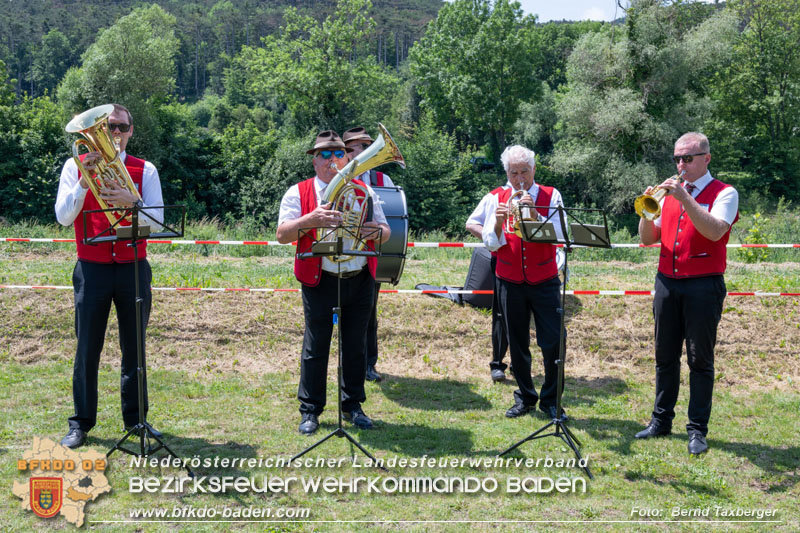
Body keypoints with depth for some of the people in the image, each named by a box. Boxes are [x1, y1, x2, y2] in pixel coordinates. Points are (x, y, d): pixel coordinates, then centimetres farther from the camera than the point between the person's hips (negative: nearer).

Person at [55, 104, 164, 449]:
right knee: (87, 348, 3)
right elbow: (63, 216, -4)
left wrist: (131, 201, -23)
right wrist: (85, 181, -16)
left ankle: (135, 417, 19)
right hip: (92, 270, -1)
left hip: (134, 268, 1)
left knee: (134, 346, 7)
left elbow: (156, 221, -4)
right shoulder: (75, 167, 5)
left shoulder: (144, 170, 5)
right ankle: (81, 422, 14)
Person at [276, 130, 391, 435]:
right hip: (320, 283, -3)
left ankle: (353, 406, 24)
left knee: (356, 346, 10)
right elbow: (282, 235, -9)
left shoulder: (364, 192, 11)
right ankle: (310, 410, 14)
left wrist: (377, 230, -13)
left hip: (360, 281, 3)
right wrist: (310, 220, -27)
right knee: (315, 347, 2)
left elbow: (385, 232, 11)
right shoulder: (298, 193, 1)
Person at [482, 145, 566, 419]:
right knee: (517, 344, 8)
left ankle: (551, 400, 10)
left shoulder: (550, 196, 2)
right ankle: (525, 398, 22)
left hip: (544, 281, -1)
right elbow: (491, 243, -2)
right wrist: (498, 222, -20)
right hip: (509, 282, 1)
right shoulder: (496, 199, 5)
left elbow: (558, 234, -12)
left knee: (553, 342, -6)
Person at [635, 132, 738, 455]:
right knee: (665, 356, 9)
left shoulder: (723, 193, -1)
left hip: (704, 285, -5)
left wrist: (685, 198, -23)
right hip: (667, 282, 5)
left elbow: (715, 231, -19)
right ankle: (661, 420, 19)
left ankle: (698, 429, 5)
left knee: (700, 359, 0)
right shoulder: (669, 192, 14)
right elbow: (648, 238, 11)